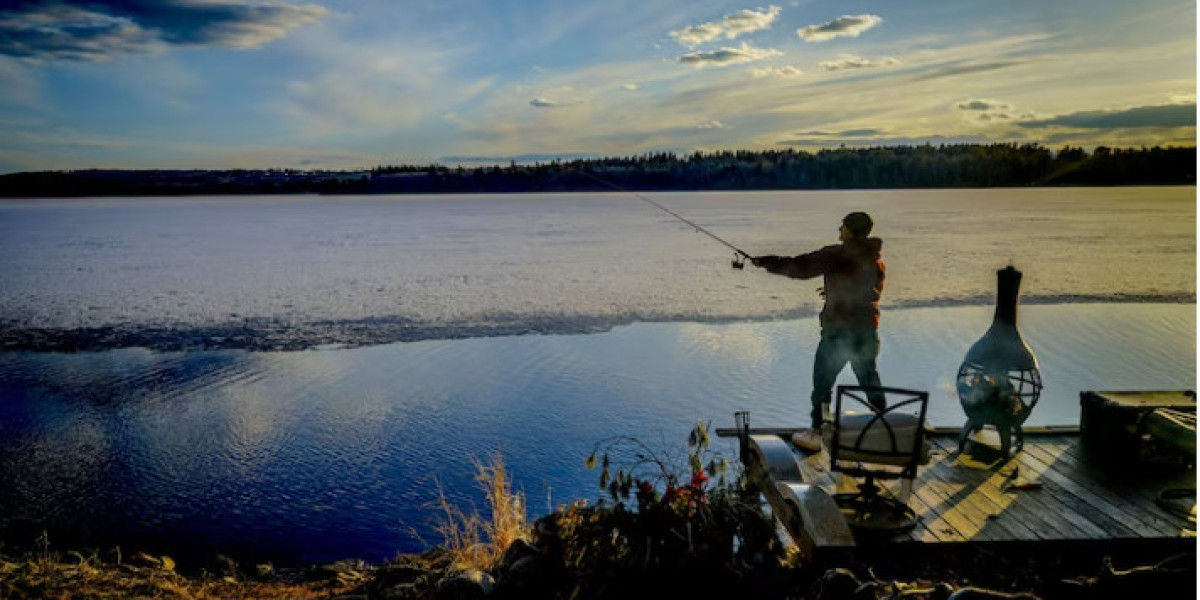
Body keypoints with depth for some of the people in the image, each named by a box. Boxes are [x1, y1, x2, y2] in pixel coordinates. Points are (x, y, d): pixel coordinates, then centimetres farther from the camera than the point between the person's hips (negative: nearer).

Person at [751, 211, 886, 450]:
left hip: (838, 330, -6)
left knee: (822, 383, 6)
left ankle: (816, 435, 11)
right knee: (870, 381, 18)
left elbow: (800, 267, -17)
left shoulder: (839, 254, -13)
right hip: (867, 331, 6)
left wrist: (765, 262, -7)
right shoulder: (877, 261, 8)